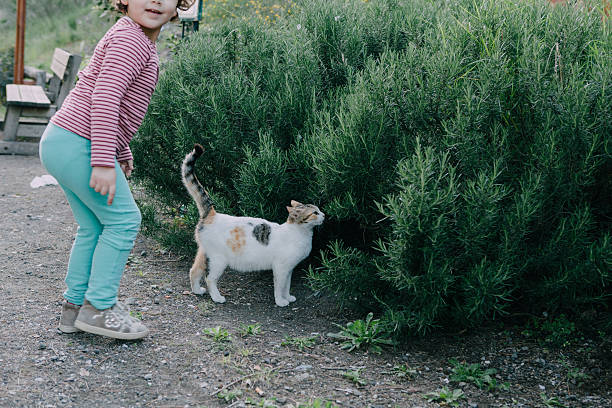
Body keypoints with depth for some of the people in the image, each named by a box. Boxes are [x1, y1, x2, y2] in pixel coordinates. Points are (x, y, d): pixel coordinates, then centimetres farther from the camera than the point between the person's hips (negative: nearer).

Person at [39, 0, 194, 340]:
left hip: (61, 143, 10)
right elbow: (104, 98, -24)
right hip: (79, 144, -10)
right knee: (123, 220, -1)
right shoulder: (131, 38, -14)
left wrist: (121, 153, 29)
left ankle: (74, 306, 24)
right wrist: (104, 162, -28)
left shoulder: (139, 41, 19)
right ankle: (98, 309, 5)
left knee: (94, 227, 16)